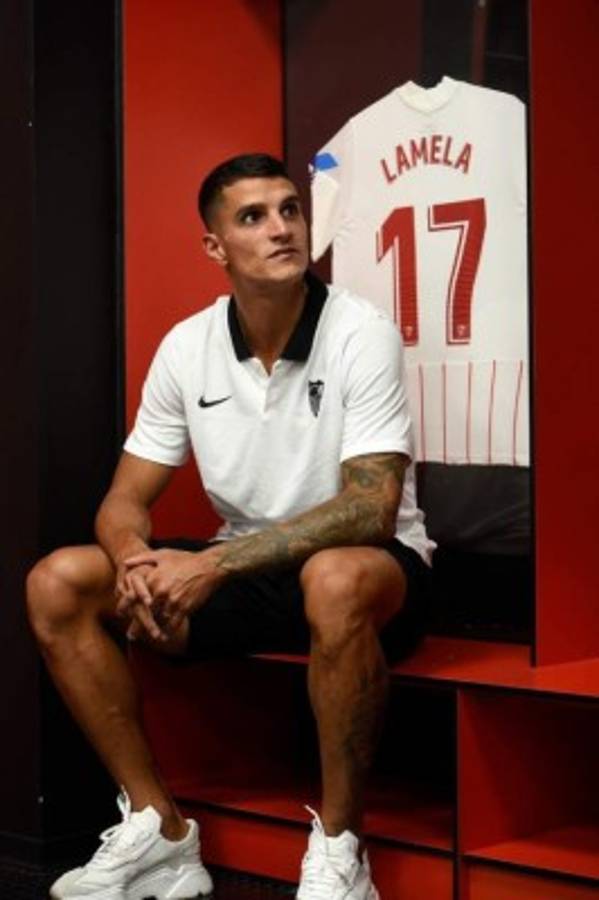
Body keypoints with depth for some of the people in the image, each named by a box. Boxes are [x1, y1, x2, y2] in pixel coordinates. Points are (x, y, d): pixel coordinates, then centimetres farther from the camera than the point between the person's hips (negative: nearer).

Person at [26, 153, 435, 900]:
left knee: (336, 582, -41)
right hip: (247, 570, 5)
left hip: (371, 568, -5)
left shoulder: (361, 334, -17)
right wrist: (137, 558, -26)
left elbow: (371, 509, -25)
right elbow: (124, 502, 0)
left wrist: (214, 564, -33)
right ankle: (157, 832, -5)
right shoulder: (186, 347, -3)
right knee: (57, 585, -10)